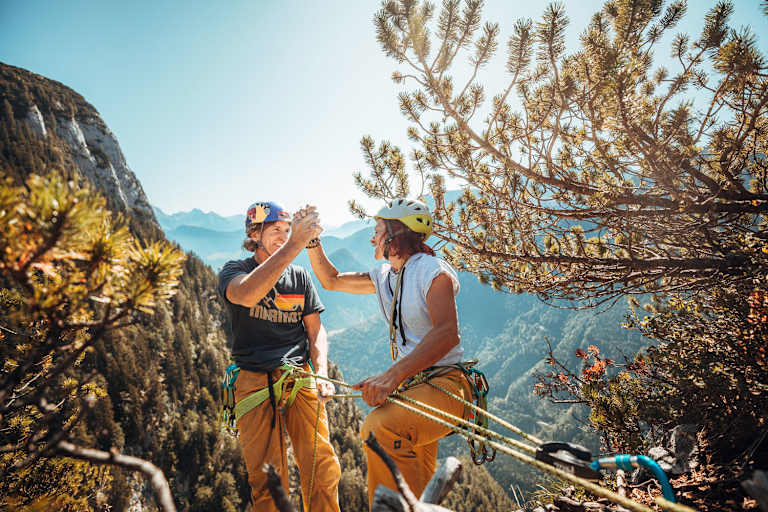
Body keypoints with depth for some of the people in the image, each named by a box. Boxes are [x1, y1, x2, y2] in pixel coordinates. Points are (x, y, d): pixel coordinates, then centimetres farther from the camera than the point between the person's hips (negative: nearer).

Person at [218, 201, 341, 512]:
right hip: (255, 382, -2)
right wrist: (294, 245, -32)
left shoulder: (300, 277, 14)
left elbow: (316, 331, 13)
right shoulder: (233, 271, 2)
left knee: (322, 470, -3)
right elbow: (248, 295, -24)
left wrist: (321, 376, -5)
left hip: (300, 380, 3)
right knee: (267, 480, -3)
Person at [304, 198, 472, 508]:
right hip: (410, 388, 9)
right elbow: (331, 280, 24)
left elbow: (446, 332, -29)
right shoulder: (385, 276, 13)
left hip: (443, 386, -8)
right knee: (415, 485, 19)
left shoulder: (432, 270, -13)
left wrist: (393, 375, -40)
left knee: (380, 428, -35)